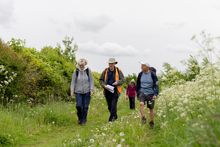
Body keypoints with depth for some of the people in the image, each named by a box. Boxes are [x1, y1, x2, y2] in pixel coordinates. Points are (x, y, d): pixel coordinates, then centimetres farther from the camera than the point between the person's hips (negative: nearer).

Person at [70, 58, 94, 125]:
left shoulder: (88, 71, -4)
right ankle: (80, 118, 17)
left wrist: (91, 89, -3)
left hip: (87, 92, 0)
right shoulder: (76, 72, -3)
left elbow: (91, 80, 3)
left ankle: (84, 120, 17)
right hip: (78, 92, 0)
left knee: (85, 107, 2)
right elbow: (73, 81, 3)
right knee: (78, 105, -10)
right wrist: (72, 90, -1)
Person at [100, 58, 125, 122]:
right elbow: (101, 80, 7)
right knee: (109, 106, 10)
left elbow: (123, 80, 0)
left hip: (115, 91, -3)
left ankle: (111, 118, -4)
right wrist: (104, 85, -11)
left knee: (113, 105, -11)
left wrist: (117, 82, -19)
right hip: (107, 91, 3)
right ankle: (115, 116, 30)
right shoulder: (105, 71, 5)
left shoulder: (118, 71, 0)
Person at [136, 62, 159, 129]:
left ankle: (151, 122, 23)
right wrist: (138, 93, 15)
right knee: (141, 104, -26)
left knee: (151, 109, 7)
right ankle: (143, 118, -14)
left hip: (150, 94, -2)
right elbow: (138, 85, 13)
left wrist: (155, 94, -13)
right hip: (142, 92, 2)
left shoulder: (152, 74, -8)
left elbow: (156, 85, -4)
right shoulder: (140, 74, 1)